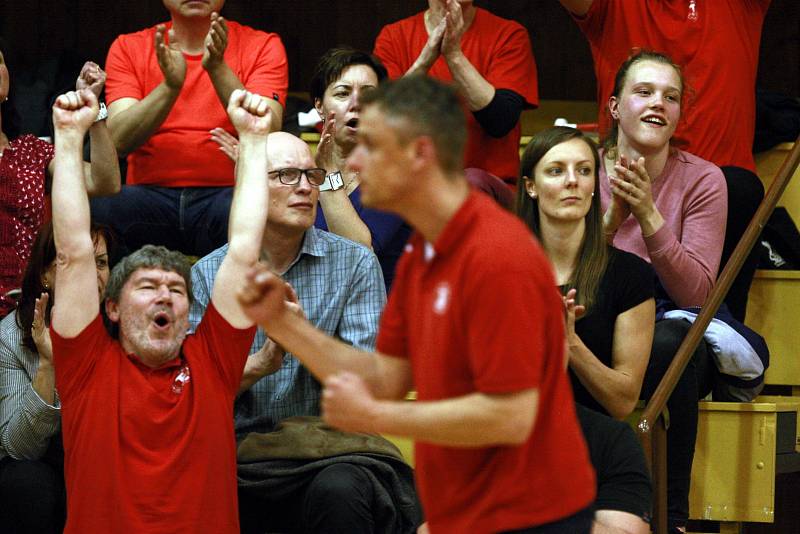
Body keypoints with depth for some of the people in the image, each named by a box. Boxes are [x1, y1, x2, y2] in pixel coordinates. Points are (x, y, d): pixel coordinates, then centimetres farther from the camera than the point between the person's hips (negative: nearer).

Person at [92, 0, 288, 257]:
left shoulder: (263, 46, 8)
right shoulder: (128, 48, 11)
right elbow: (119, 140, -5)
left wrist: (219, 70, -21)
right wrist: (170, 86, -19)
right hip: (152, 195, 1)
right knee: (101, 204, -31)